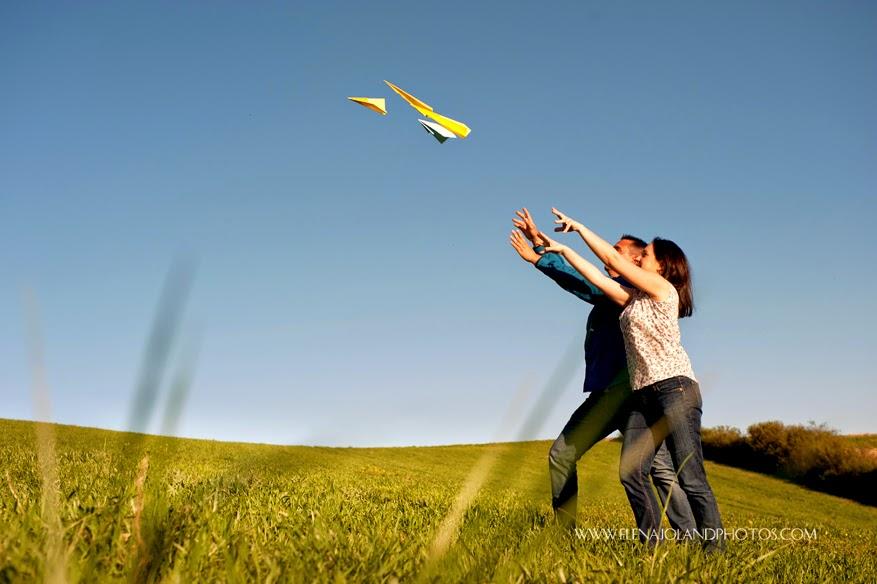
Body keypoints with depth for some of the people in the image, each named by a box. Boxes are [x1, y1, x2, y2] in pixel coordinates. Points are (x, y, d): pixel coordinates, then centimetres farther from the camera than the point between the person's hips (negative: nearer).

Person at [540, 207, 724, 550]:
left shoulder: (664, 288, 1)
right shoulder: (633, 299, 21)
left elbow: (612, 258, 0)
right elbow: (598, 277, 22)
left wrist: (579, 227, 7)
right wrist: (563, 250, 22)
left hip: (675, 388, -7)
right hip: (643, 396, 8)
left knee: (690, 477, -13)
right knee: (631, 472, -7)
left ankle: (716, 549, -8)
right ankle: (651, 544, -2)